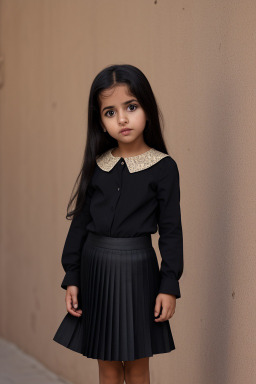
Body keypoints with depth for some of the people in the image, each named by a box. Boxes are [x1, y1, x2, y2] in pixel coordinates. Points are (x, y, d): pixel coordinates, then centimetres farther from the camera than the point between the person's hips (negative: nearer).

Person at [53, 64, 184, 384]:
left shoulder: (163, 167, -6)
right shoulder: (96, 165, 3)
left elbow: (171, 230, -5)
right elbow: (80, 222, 7)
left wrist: (169, 285, -9)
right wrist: (72, 277, 4)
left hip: (137, 270, -3)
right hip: (95, 267, 3)